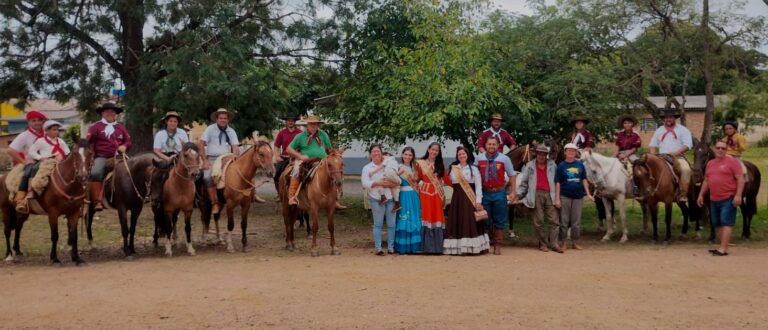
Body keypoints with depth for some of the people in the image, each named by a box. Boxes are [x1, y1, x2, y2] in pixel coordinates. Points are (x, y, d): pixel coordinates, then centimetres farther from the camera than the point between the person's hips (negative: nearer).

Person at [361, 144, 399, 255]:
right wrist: (377, 183, -19)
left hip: (390, 197, 3)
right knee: (378, 224, 0)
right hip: (376, 199, -2)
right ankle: (378, 248, 4)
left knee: (391, 224, 4)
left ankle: (391, 247, 13)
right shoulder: (367, 168, 5)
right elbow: (365, 183, -7)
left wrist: (390, 184, -14)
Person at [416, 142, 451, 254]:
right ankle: (428, 247, 4)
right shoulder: (421, 163, 4)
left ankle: (437, 247, 7)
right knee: (427, 217, -2)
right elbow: (418, 178, 4)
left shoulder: (441, 164, 10)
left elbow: (446, 179, 6)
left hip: (438, 194, 2)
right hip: (425, 193, -2)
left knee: (437, 218, 1)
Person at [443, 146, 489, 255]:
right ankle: (457, 247, 3)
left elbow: (478, 186, -3)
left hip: (470, 199, -3)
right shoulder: (452, 169, 12)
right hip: (457, 199, 3)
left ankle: (472, 247, -6)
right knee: (456, 223, 0)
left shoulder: (474, 169, 2)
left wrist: (478, 201, -10)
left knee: (470, 223, -7)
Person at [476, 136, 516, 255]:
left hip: (499, 193, -1)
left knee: (499, 221, 4)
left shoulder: (504, 159, -4)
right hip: (484, 192, 1)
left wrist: (513, 192, -2)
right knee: (485, 220, 7)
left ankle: (497, 246, 11)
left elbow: (512, 175, 2)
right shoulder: (479, 158, 2)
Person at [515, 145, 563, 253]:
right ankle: (543, 243, 10)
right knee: (539, 221, 0)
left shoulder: (552, 165, 12)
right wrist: (519, 194, 2)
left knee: (554, 220, -3)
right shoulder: (529, 166, 10)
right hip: (536, 195, -1)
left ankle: (554, 244, 1)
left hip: (550, 195, 1)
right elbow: (524, 182, 11)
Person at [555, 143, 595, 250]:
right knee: (564, 220, 5)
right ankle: (563, 242, 14)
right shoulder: (561, 166, -2)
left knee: (576, 221, 9)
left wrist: (588, 194, 2)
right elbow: (557, 183, -3)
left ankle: (575, 242, 18)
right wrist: (557, 198, -9)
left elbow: (584, 180, 9)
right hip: (565, 196, -2)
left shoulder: (580, 165, 5)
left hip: (578, 196, 2)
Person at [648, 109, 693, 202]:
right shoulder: (659, 130, 19)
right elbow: (653, 145, 19)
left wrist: (676, 152, -18)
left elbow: (687, 145, -3)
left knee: (686, 169, -33)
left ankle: (683, 194, -31)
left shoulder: (683, 130, 7)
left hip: (678, 157, -3)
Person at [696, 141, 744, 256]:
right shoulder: (710, 163, 13)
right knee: (718, 224, 10)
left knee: (726, 223, -9)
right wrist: (701, 195, 16)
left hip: (728, 199, -7)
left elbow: (740, 179, -11)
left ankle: (723, 249, -11)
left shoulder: (732, 162, -7)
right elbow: (706, 181, 21)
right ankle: (722, 247, 18)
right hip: (714, 200, 7)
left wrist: (738, 195, -19)